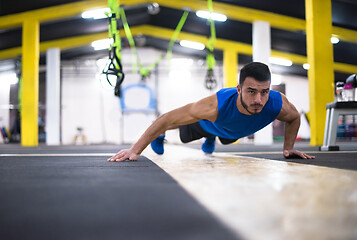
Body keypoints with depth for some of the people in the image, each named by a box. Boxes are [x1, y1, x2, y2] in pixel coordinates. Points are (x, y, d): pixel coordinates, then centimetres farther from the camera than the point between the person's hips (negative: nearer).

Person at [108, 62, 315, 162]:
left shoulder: (278, 104, -44)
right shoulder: (216, 105, -53)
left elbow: (294, 118, -16)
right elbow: (168, 118, -44)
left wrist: (288, 148, -17)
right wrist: (135, 150, -43)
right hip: (208, 122, -3)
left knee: (225, 137, 41)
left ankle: (211, 138, 76)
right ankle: (159, 133, 64)